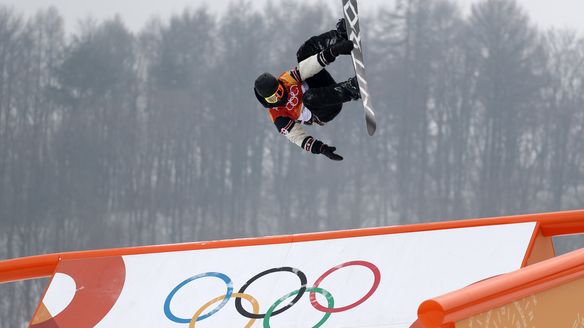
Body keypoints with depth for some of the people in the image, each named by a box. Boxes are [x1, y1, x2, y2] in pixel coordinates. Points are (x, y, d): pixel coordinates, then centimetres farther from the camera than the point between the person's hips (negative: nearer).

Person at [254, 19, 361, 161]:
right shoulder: (278, 116, -19)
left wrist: (331, 52, -34)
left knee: (304, 52, -9)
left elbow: (307, 68, -19)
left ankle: (341, 35, -18)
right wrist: (320, 148, -37)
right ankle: (352, 89, -40)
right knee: (308, 97, -43)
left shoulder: (286, 79, -10)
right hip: (325, 113, -4)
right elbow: (297, 137, -21)